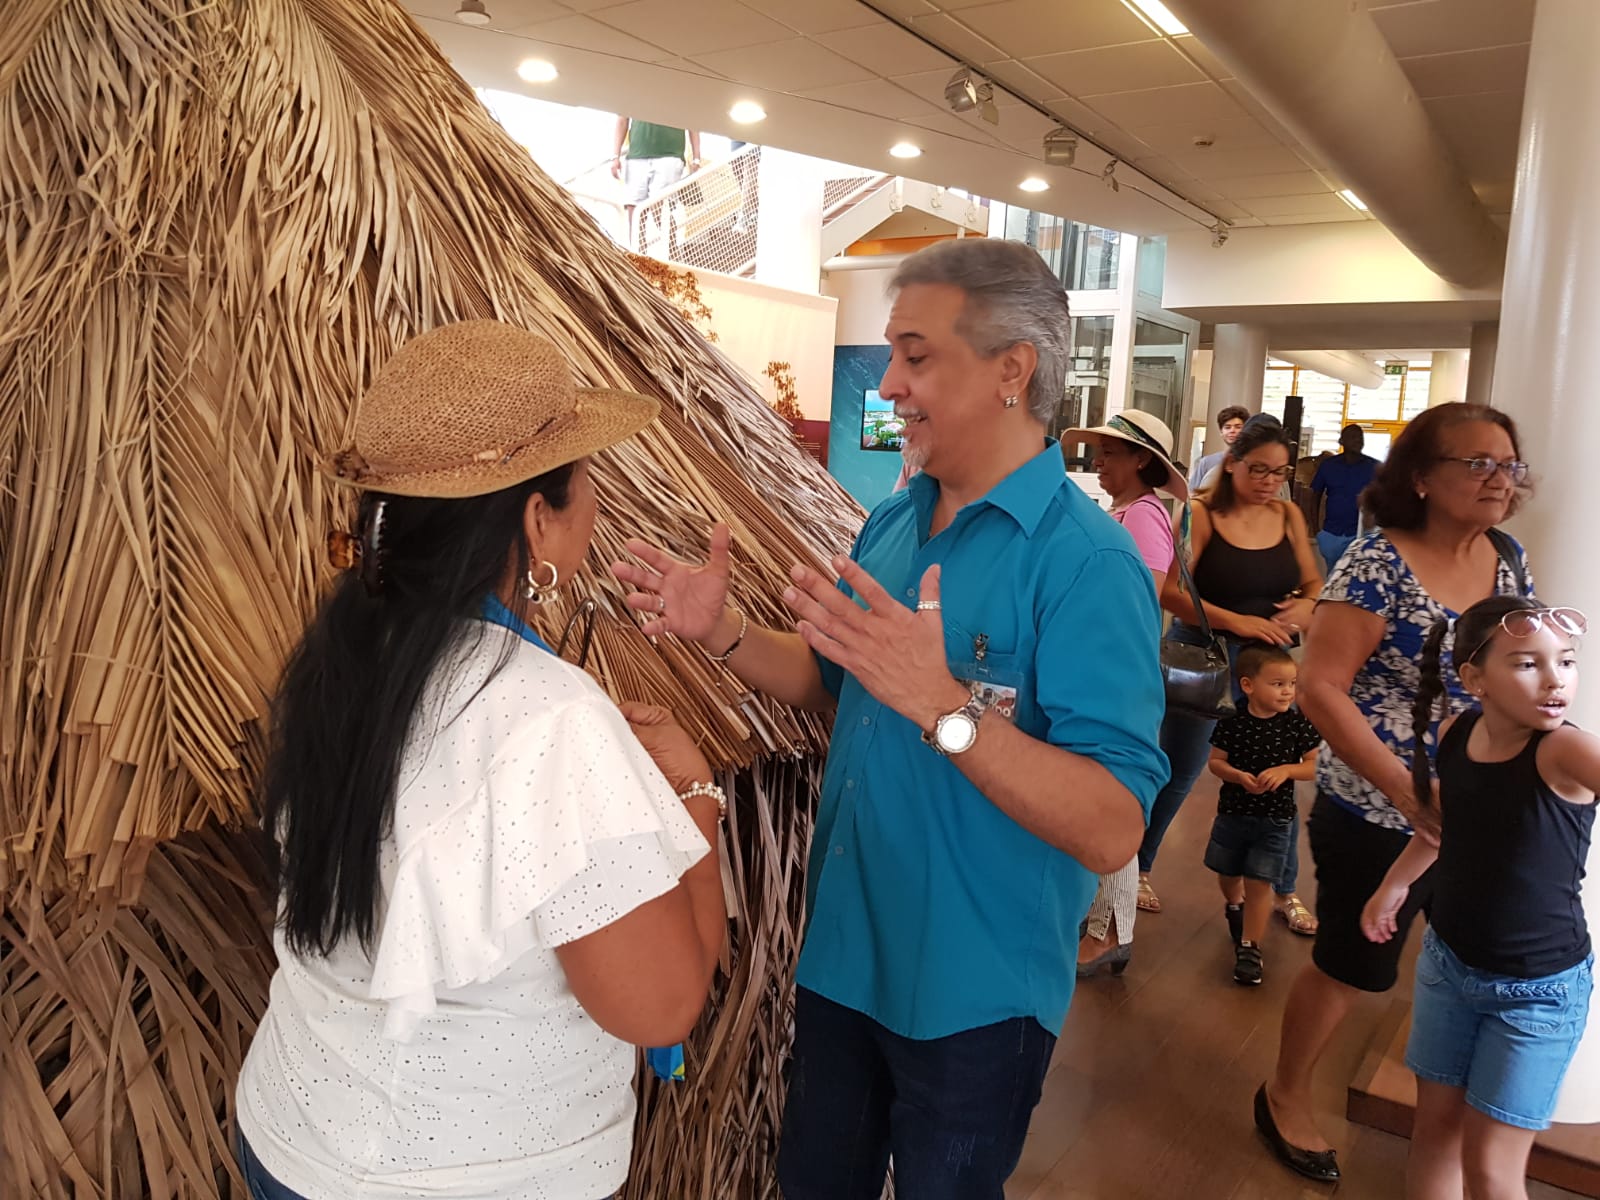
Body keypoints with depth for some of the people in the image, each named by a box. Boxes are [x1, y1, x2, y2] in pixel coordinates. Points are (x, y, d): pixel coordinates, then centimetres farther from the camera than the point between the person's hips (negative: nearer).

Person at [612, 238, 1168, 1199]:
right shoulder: (893, 521, 2)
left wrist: (943, 702, -39)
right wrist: (722, 633, -3)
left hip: (973, 995, -6)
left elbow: (1113, 830, -28)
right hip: (842, 951, 7)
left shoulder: (1088, 561, -23)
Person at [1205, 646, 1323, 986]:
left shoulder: (1298, 723, -12)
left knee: (1259, 883, -3)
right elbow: (1216, 761, -6)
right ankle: (1234, 906, 54)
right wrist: (1239, 776, -24)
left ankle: (1249, 948, 10)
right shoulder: (1232, 721, -12)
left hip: (1275, 819, -2)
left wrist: (1285, 770, -25)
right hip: (1232, 812, 2)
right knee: (1228, 874, 21)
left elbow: (1316, 765, -8)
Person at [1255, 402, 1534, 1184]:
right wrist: (1408, 791, -26)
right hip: (1378, 816, -6)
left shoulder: (1509, 559, 3)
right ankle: (1285, 1095, 33)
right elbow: (1320, 688, -22)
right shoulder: (1379, 562, -18)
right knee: (1350, 966, 9)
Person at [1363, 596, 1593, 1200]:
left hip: (1538, 989, -5)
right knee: (1435, 1123, 18)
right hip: (1447, 961, 5)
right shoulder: (1454, 733, -7)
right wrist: (1395, 883, 16)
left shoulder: (1564, 752, -23)